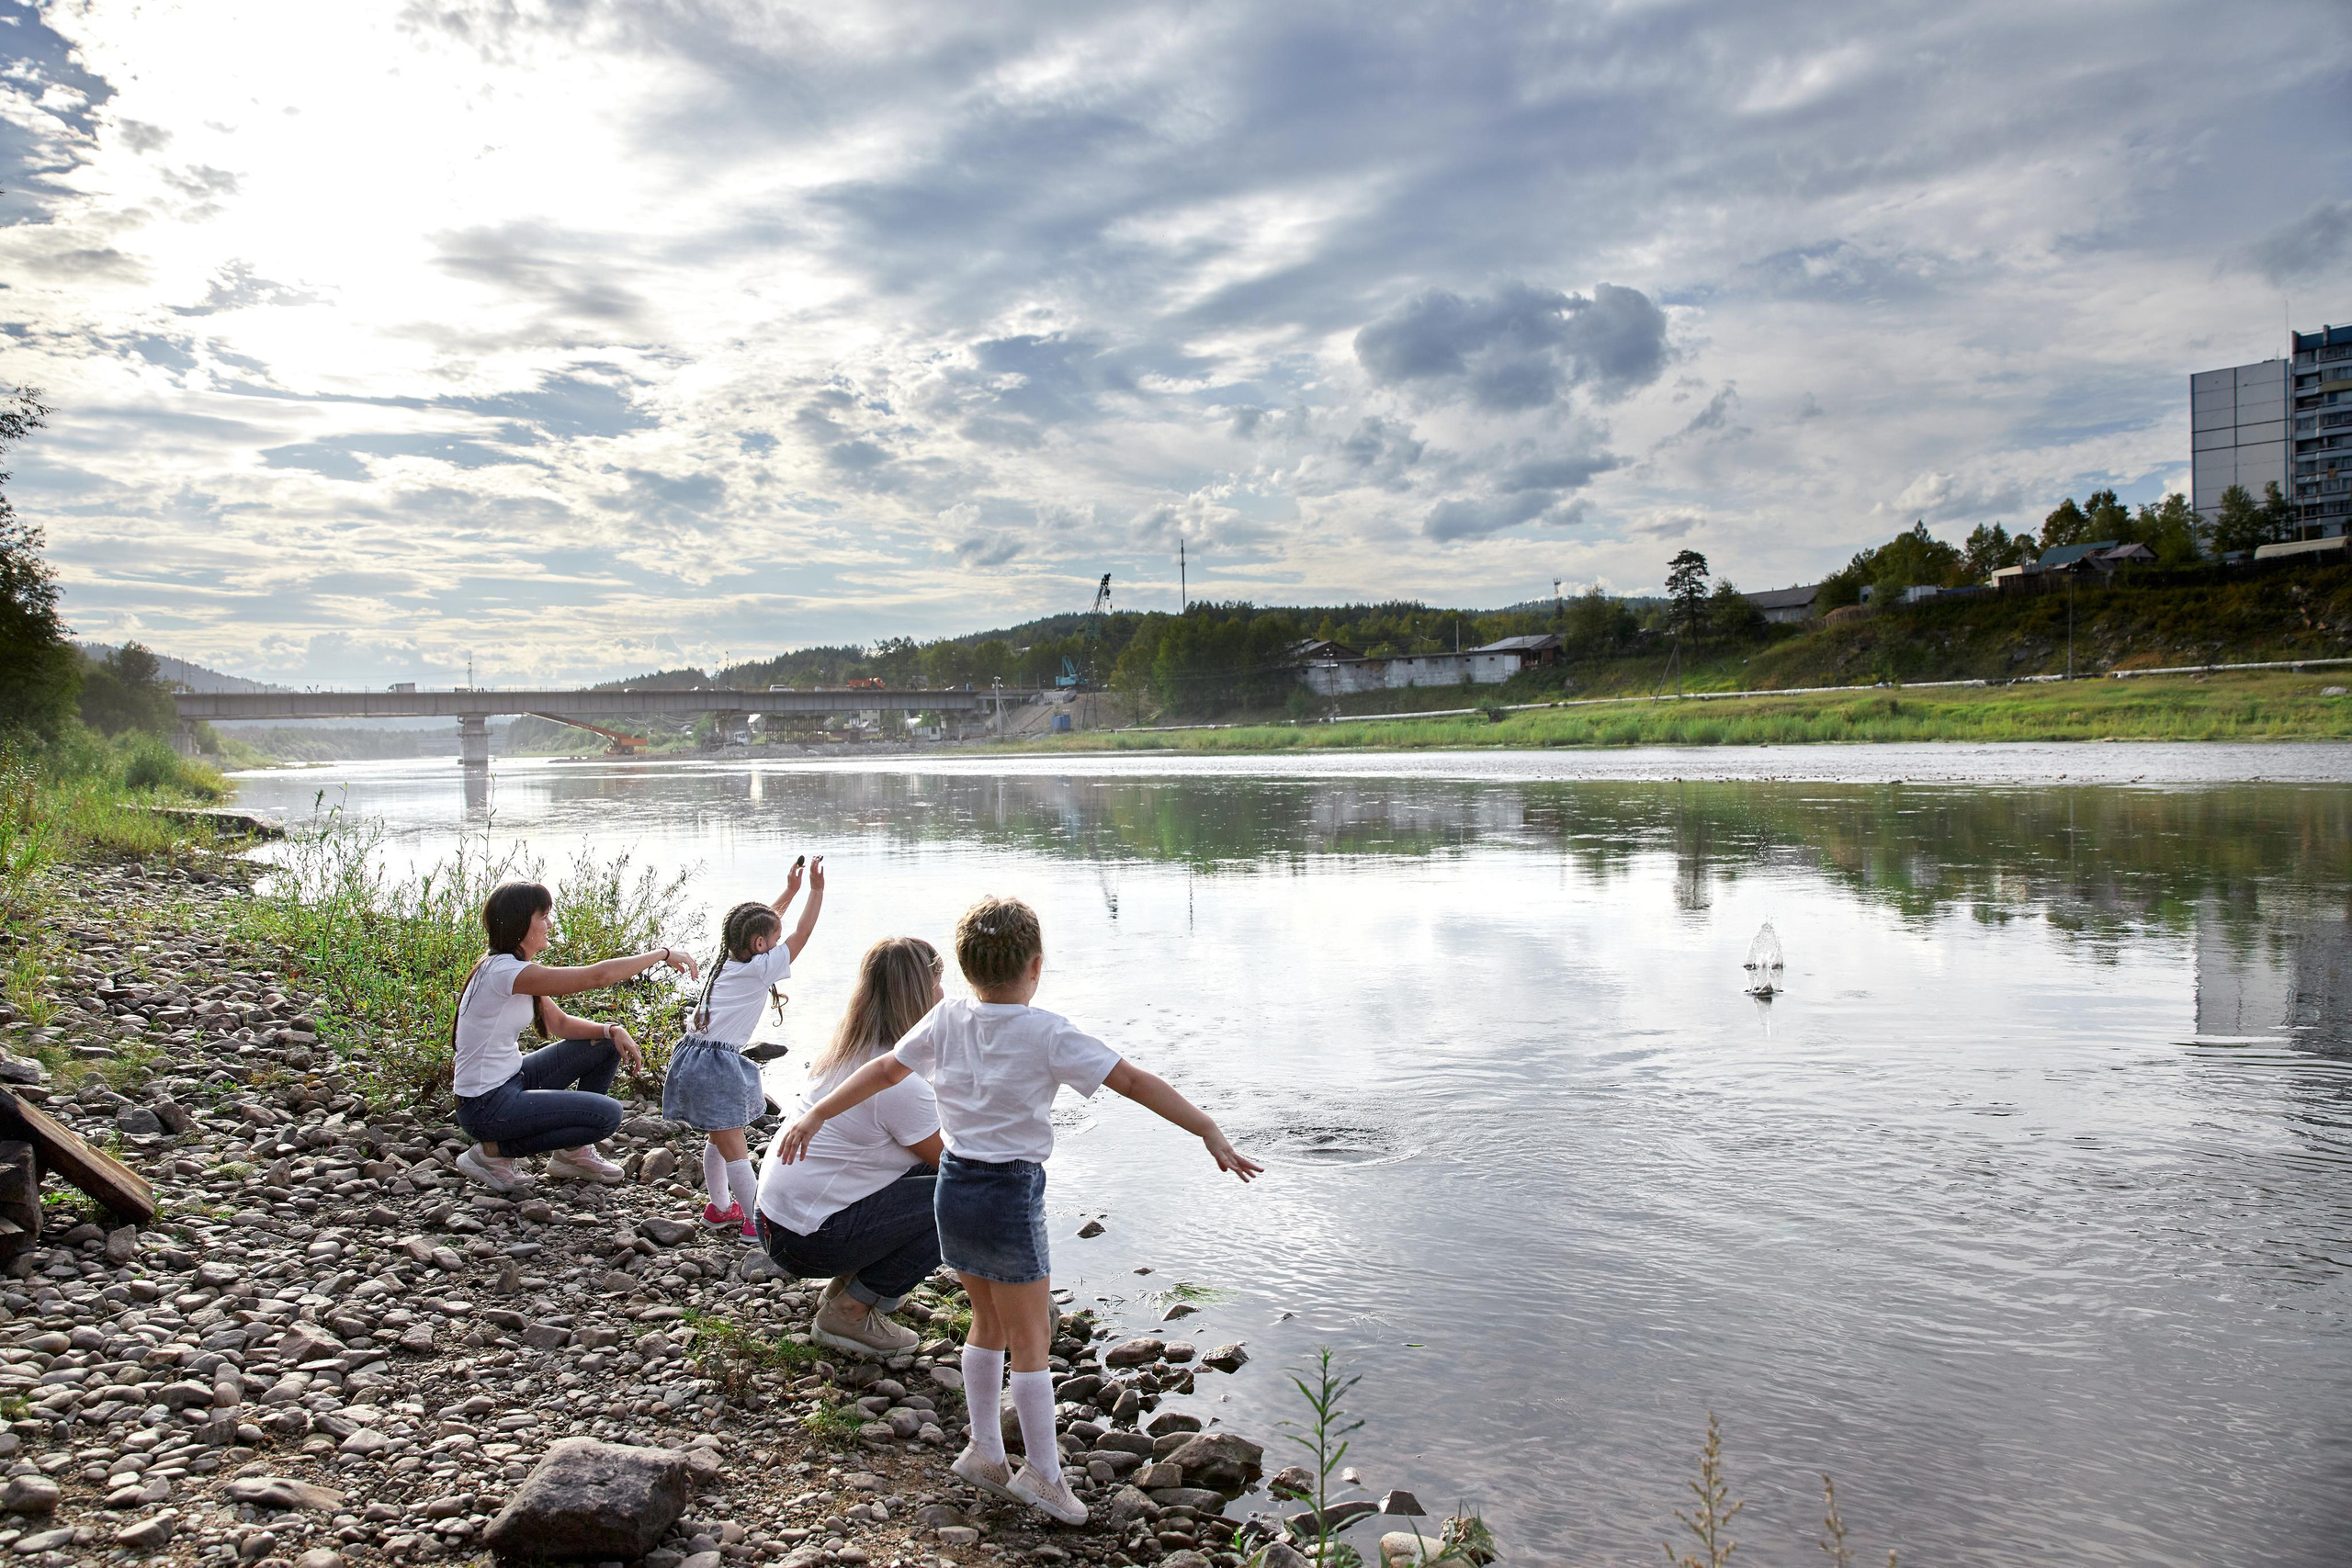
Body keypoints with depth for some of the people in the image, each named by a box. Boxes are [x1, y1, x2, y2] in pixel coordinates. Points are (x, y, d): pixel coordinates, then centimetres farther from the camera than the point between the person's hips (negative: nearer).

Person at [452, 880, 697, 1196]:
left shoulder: (516, 969, 7)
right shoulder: (505, 971, -25)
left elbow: (560, 1023, 11)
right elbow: (597, 976, -28)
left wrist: (612, 1030, -7)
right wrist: (663, 954, -18)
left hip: (511, 1081, 10)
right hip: (485, 1106, -10)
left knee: (608, 1043, 9)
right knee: (608, 1114, -18)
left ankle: (573, 1152, 18)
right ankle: (494, 1151, -3)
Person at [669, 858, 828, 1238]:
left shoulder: (726, 960, 14)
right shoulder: (760, 967, -7)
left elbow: (758, 924, 29)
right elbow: (801, 934, -5)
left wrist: (790, 892, 32)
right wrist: (816, 890, 0)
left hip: (694, 1058, 9)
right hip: (718, 1065, -9)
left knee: (719, 1138, 22)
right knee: (734, 1147, -6)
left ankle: (719, 1208, 34)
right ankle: (756, 1221, -1)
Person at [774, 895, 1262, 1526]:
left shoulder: (947, 1020, 0)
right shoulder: (1047, 1034, -16)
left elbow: (882, 1071, 8)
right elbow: (1134, 1082, -18)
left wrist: (815, 1116, 21)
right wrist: (1210, 1132, -17)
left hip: (954, 1186, 6)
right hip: (1010, 1195, -6)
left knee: (989, 1322, 23)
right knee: (1031, 1339, 9)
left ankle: (984, 1451, 32)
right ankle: (1042, 1471, 19)